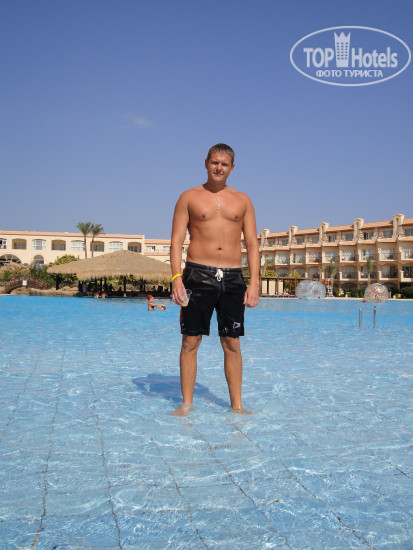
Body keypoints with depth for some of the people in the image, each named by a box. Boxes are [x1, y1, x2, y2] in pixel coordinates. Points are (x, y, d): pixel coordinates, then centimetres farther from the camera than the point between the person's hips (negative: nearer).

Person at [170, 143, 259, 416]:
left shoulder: (242, 200, 13)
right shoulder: (189, 197, 8)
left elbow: (252, 244, 10)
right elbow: (177, 240, 2)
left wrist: (254, 282, 0)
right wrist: (176, 278, -10)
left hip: (232, 277, 2)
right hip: (198, 274, -1)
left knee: (232, 343, 5)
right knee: (191, 340, -1)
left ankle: (237, 404, 14)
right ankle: (187, 402, 10)